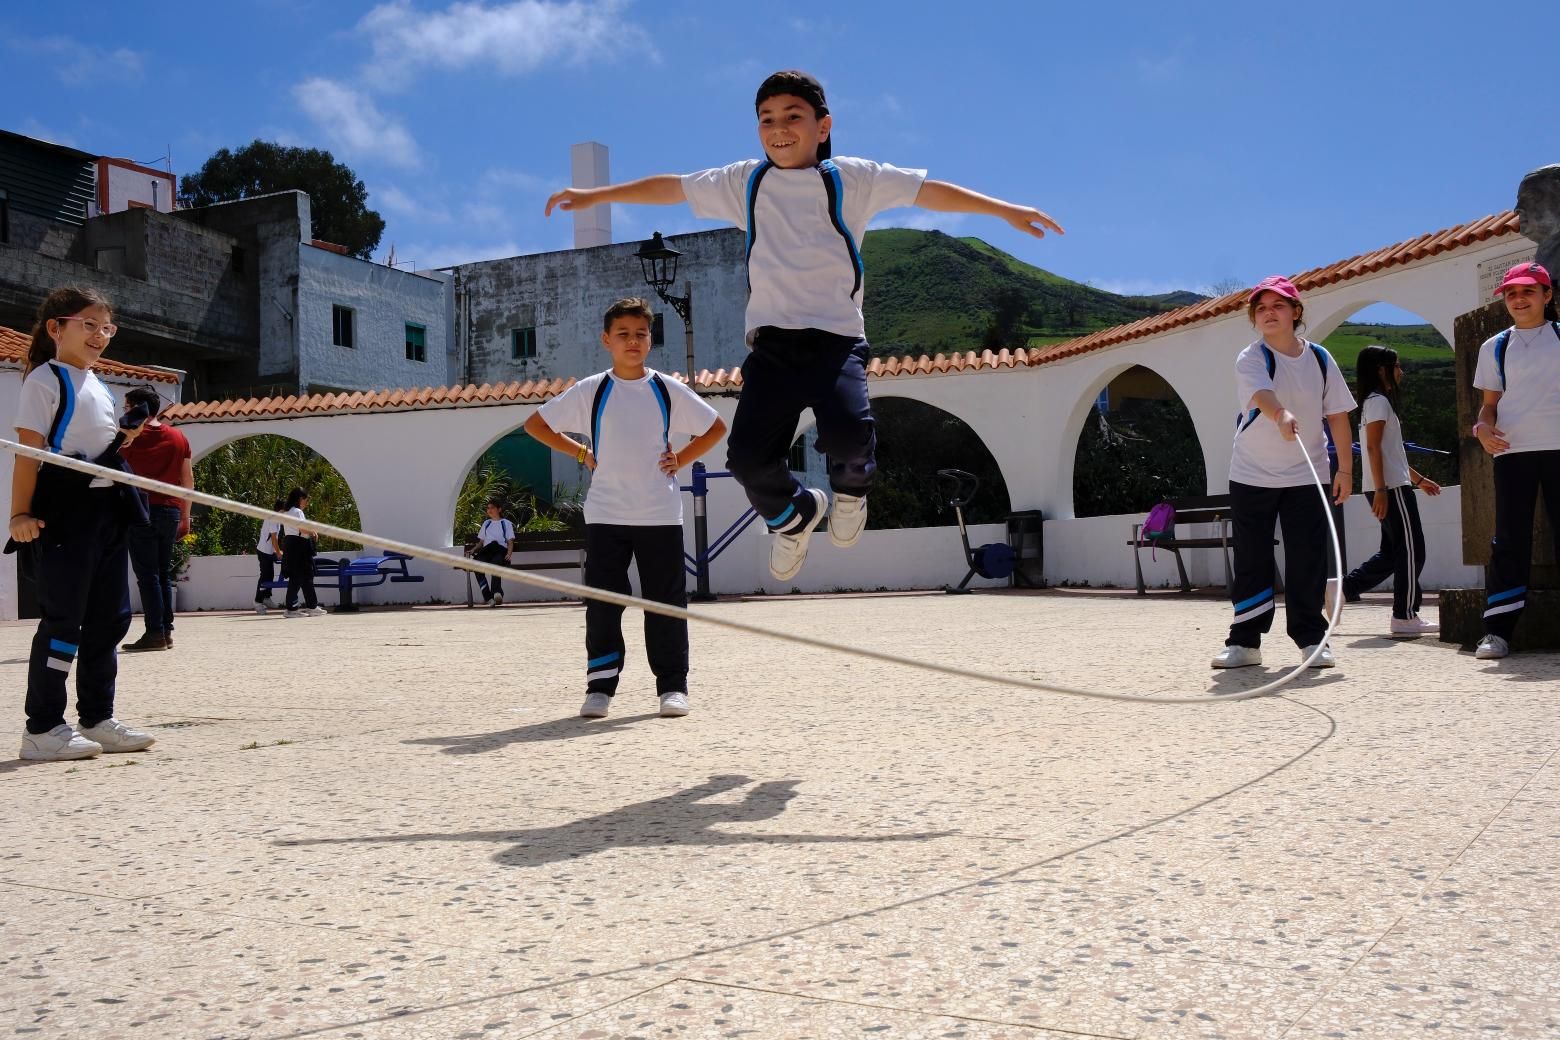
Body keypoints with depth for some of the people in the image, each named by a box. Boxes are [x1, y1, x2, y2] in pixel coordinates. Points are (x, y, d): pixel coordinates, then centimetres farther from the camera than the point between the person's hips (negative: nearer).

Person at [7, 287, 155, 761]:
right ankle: (42, 728, 1)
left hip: (109, 508, 9)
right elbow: (29, 451, -13)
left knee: (110, 616, 10)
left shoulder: (99, 387, 20)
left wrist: (124, 442, 8)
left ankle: (97, 719, 18)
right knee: (63, 618, -6)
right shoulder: (46, 380, -5)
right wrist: (20, 513, -20)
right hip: (65, 508, -9)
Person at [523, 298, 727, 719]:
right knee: (602, 602, 0)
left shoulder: (668, 390, 4)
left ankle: (673, 686, 11)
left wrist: (681, 459, 3)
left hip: (660, 514, 0)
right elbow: (536, 423, 10)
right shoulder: (590, 391, 3)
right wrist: (583, 454, 4)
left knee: (666, 602, 3)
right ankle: (599, 687, 8)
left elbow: (715, 428, 14)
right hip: (605, 515, 0)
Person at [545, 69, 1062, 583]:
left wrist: (1006, 209, 1)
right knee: (748, 455, -13)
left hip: (837, 335, -2)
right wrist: (593, 196, 25)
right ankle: (794, 515, 22)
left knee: (848, 432, -29)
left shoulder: (853, 178, 7)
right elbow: (670, 187, 21)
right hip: (772, 338, 2)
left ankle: (851, 486, 11)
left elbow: (929, 191, 6)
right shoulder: (745, 182, 14)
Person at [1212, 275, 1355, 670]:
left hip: (1305, 476, 2)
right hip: (1251, 475, -2)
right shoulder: (1250, 359, -9)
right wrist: (1282, 415, -53)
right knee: (1251, 561, 3)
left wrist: (1345, 468, 3)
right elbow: (1262, 395, -32)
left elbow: (1338, 415, 6)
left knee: (1308, 560, 0)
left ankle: (1311, 638, 12)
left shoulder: (1320, 358, 1)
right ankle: (1245, 641, 11)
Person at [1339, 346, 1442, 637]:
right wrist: (1381, 490, -24)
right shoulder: (1379, 401, -10)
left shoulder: (1377, 402, 21)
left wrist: (1419, 479, 27)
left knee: (1392, 552, 12)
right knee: (1411, 549, -6)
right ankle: (1404, 619, -3)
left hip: (1390, 487, 10)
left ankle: (1343, 588, 9)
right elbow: (1374, 448, -18)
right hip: (1391, 487, -10)